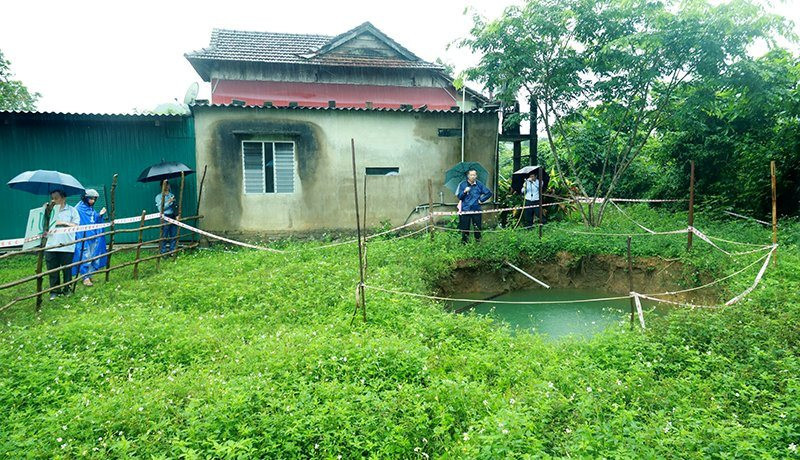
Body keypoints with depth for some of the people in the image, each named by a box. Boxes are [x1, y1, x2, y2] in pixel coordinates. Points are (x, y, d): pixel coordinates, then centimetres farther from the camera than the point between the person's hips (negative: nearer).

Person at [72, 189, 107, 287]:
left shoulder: (92, 210, 15)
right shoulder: (79, 209, -8)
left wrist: (99, 215, 4)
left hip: (94, 238, 7)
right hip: (84, 238, -7)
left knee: (94, 256, 9)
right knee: (85, 257, -7)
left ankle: (89, 275, 19)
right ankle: (85, 278, -2)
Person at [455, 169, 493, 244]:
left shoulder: (479, 184, 4)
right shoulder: (463, 184, 2)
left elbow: (489, 193, 10)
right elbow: (459, 196, 0)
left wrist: (481, 199, 3)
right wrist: (464, 192, -17)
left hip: (476, 210, 1)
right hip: (465, 210, -1)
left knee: (478, 227, 5)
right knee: (465, 228, 2)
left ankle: (478, 241, 19)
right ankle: (464, 242, 13)